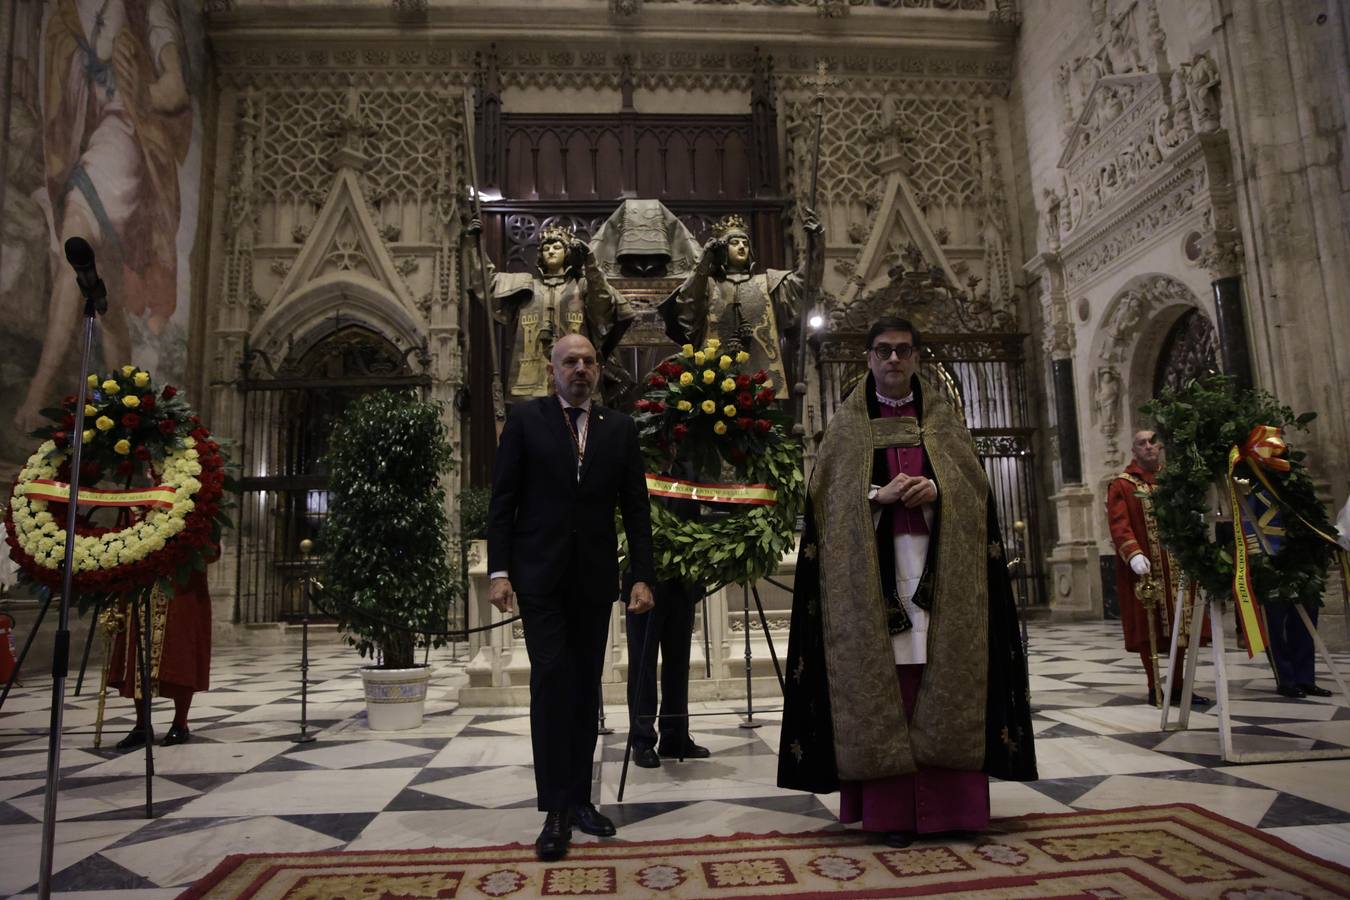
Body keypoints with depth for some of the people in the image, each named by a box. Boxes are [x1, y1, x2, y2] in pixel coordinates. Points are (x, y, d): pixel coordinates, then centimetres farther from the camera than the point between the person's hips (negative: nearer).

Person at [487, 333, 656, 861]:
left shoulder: (619, 428, 8)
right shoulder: (525, 420, 3)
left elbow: (636, 508, 6)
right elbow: (502, 501, 0)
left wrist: (642, 576, -2)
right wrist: (499, 571, -8)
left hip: (595, 578, 3)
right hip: (540, 574, -2)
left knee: (586, 688, 7)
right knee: (551, 679, -8)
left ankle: (580, 798, 19)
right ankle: (556, 810, 1)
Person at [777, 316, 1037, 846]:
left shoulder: (942, 418, 15)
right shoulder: (846, 424, 10)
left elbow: (974, 482, 9)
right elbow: (828, 497, 3)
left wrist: (937, 491, -11)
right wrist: (879, 496, -13)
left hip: (940, 565, 2)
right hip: (871, 567, -1)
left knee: (944, 679, 0)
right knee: (880, 682, -3)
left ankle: (946, 800, 10)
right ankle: (889, 808, 4)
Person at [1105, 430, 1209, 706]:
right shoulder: (1122, 485, -1)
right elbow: (1118, 525, -13)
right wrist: (1133, 554, -28)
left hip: (1176, 564, 5)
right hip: (1145, 567, -5)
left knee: (1180, 626, 8)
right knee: (1148, 628, -1)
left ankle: (1177, 685, 18)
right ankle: (1154, 688, 8)